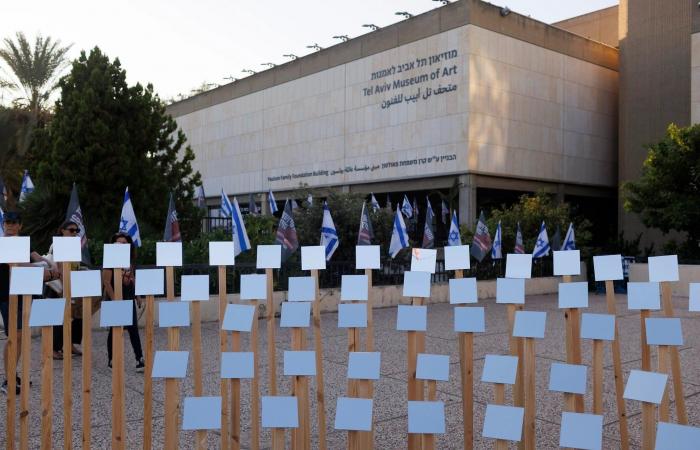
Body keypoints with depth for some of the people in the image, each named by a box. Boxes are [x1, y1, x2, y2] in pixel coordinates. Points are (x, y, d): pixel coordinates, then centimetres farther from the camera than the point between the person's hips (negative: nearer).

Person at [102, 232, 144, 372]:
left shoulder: (129, 261, 10)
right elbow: (106, 281, -15)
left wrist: (137, 295, 16)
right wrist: (114, 299, -20)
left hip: (128, 298, 6)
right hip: (115, 299, -6)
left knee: (133, 329, 3)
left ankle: (140, 360, 4)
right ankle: (112, 360, 18)